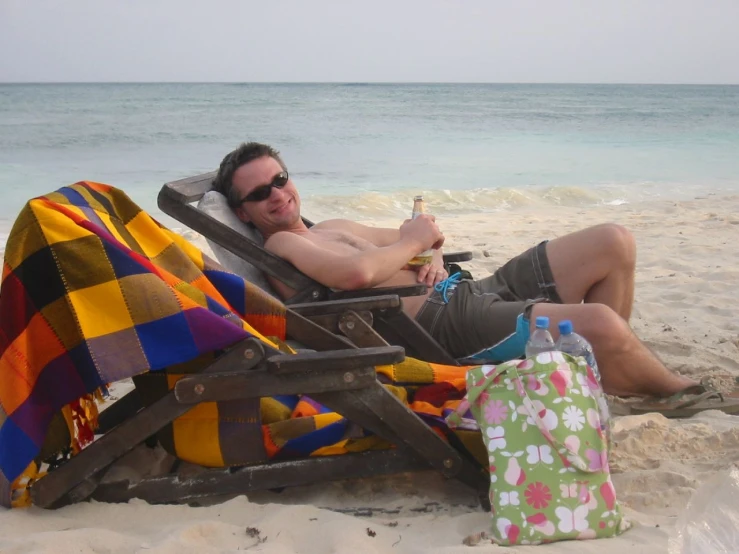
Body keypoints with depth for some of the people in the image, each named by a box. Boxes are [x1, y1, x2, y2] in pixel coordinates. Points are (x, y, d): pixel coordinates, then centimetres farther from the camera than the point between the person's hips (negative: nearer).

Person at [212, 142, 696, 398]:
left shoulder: (333, 228, 26)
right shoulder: (279, 247, -2)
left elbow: (418, 237, 30)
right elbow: (357, 272, -22)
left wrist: (433, 255, 5)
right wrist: (412, 241, -3)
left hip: (465, 290, 10)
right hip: (443, 323, -10)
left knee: (613, 243, 2)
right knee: (599, 324, -25)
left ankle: (606, 373, 9)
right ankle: (679, 392, 6)